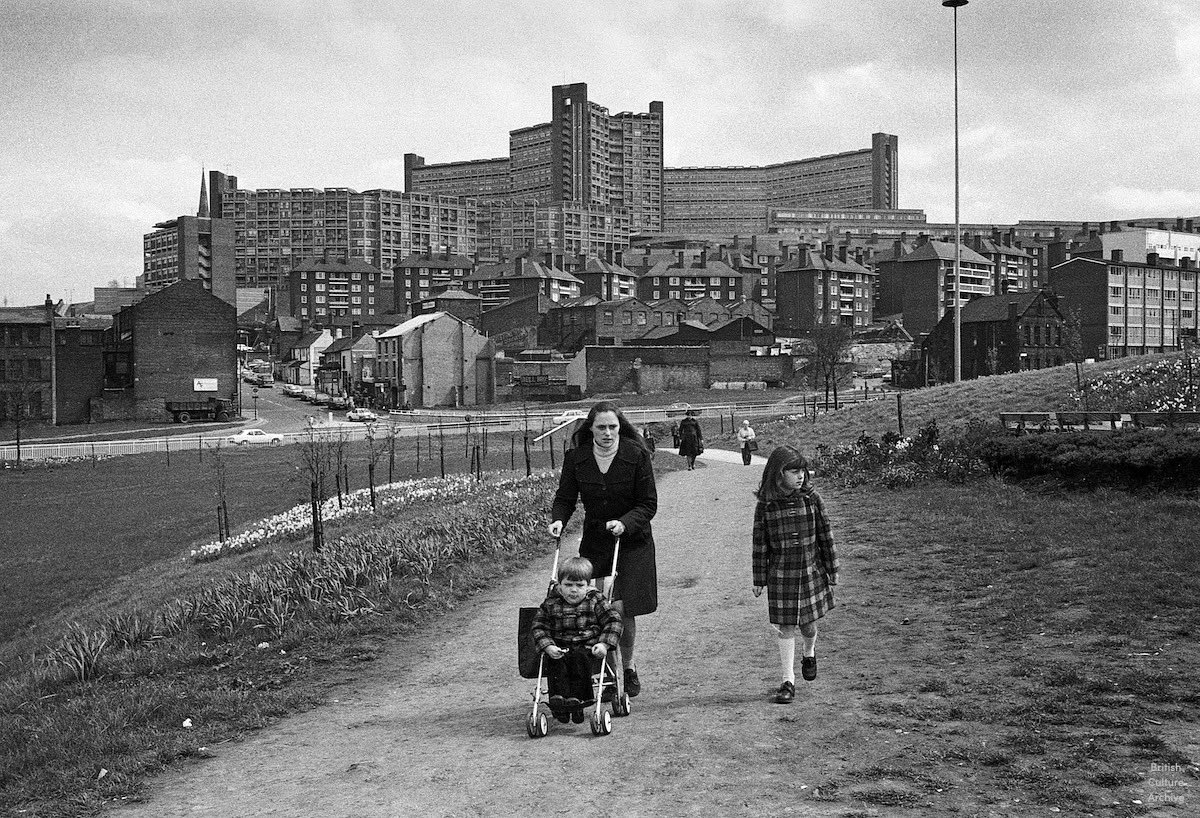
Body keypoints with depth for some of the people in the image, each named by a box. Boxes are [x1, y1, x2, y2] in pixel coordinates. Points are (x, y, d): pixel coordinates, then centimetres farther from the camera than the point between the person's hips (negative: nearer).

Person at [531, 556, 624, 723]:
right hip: (559, 649, 1)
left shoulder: (595, 601, 4)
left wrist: (604, 644, -14)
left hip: (587, 648, -1)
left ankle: (577, 698, -35)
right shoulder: (551, 604, 7)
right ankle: (558, 698, -37)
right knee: (555, 663, -29)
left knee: (579, 658, -32)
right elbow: (539, 627, 3)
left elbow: (613, 620, 0)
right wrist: (548, 647, -15)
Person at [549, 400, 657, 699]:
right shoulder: (576, 458, -3)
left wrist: (624, 523, -23)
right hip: (594, 542, 2)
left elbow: (648, 504, -7)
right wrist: (558, 520, -16)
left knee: (621, 608, -10)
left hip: (632, 542, -2)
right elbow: (565, 498, 4)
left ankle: (628, 667, 16)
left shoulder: (636, 455, -10)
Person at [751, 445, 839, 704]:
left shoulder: (811, 499, -5)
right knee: (786, 628, 1)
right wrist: (759, 580, 1)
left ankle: (809, 653, 45)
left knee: (807, 622, 12)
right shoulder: (765, 505, -8)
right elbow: (760, 544, -2)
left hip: (810, 571, 1)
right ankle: (788, 681, 10)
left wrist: (832, 569, 6)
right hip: (780, 575, -1)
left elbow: (825, 536, 3)